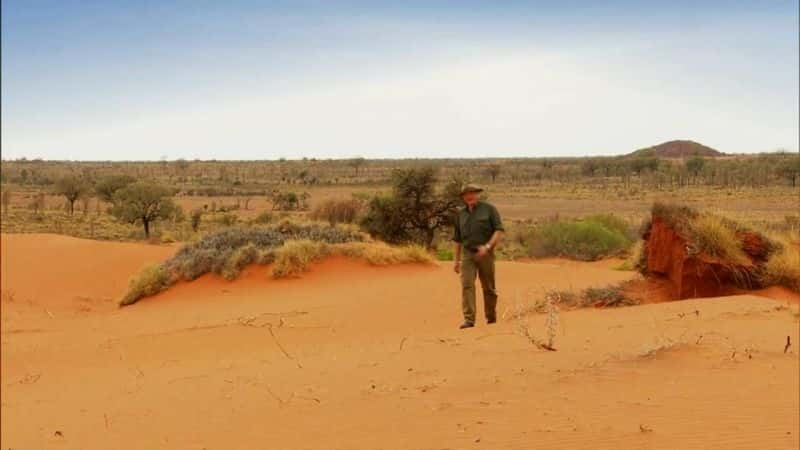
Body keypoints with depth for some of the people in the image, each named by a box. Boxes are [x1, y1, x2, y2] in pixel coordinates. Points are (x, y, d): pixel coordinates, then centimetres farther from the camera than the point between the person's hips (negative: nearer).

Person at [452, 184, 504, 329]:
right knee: (467, 285, -12)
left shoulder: (489, 209, 1)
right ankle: (469, 319, -14)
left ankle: (491, 316, 24)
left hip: (485, 253, -2)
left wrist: (487, 246, -19)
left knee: (488, 287, 6)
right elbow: (457, 239, 18)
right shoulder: (460, 214, 13)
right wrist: (457, 260, 16)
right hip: (467, 253, 2)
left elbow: (499, 230, -5)